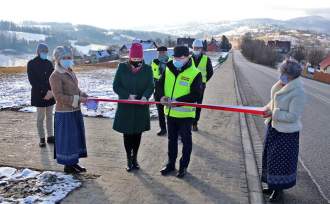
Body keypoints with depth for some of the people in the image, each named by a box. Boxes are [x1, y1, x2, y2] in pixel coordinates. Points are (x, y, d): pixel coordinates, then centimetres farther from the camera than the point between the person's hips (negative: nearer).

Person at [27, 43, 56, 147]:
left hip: (50, 94, 4)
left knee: (49, 116, 9)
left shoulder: (48, 63, 10)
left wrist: (51, 91, -11)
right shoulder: (31, 63, -3)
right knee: (40, 117, 1)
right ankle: (42, 139, 10)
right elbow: (32, 80, -9)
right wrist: (44, 92, -15)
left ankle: (50, 136, 17)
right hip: (39, 95, -4)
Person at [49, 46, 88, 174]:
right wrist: (77, 99, -23)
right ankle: (68, 165, 18)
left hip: (75, 111, 9)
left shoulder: (71, 73, 11)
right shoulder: (55, 76, -14)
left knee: (76, 137, 16)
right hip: (64, 114, -8)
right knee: (67, 139, 3)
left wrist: (85, 96, 1)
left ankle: (74, 162, 30)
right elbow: (59, 97, -20)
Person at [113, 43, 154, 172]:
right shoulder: (122, 68, -4)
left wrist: (145, 96, -27)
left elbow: (150, 87, -6)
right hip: (125, 107, -1)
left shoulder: (147, 69, -2)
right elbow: (116, 86, -5)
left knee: (138, 133, 12)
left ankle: (134, 158, 31)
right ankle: (129, 159, 26)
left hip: (141, 108, 1)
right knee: (127, 134, 8)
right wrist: (128, 95, -20)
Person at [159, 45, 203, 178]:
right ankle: (170, 164, 35)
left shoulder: (195, 73, -14)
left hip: (185, 114, -5)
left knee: (186, 140, 10)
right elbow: (160, 84, 9)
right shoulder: (168, 69, 2)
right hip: (170, 112, 5)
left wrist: (177, 101, -28)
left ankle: (183, 166, 26)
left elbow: (195, 95, -19)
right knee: (171, 139, 18)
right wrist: (162, 96, -12)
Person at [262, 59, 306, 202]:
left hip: (286, 132, -8)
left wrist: (274, 113, -23)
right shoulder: (281, 86, 0)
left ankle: (279, 189, 25)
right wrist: (268, 108, -1)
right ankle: (273, 185, 38)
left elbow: (293, 116, -23)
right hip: (274, 127, 9)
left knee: (282, 160, 6)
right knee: (271, 157, 19)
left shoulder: (298, 92, -23)